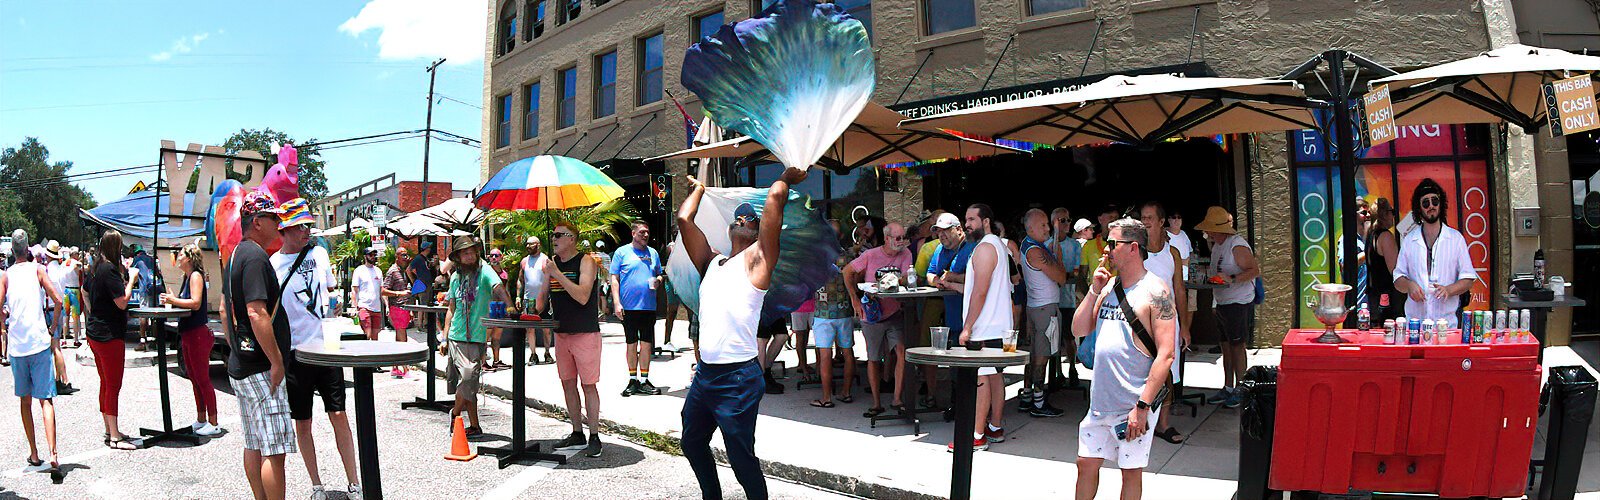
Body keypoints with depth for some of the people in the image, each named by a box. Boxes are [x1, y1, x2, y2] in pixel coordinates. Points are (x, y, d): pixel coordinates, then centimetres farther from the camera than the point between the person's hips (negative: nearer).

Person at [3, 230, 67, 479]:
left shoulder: (6, 275, 5)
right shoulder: (37, 269, 1)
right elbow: (58, 300, -10)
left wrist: (7, 319, 15)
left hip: (16, 344, 2)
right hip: (39, 341, -2)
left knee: (25, 400, 15)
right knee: (46, 400, -5)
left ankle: (34, 454, 20)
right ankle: (53, 454, -18)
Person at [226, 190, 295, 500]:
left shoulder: (237, 254, 16)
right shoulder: (256, 257, -17)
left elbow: (228, 312, 24)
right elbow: (257, 314, -25)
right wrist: (277, 361, -20)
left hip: (240, 366, 11)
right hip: (261, 368, -11)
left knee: (254, 445, 15)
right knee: (274, 450, -7)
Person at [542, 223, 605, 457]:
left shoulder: (586, 262, -10)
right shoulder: (553, 262, 11)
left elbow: (583, 297, -22)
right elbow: (545, 293, 21)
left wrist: (557, 274, -23)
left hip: (585, 332, -7)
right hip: (561, 332, 7)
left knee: (588, 385, -3)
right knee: (568, 384, 10)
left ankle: (594, 437, 4)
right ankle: (577, 435, 20)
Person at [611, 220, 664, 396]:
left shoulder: (653, 253, 13)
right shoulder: (622, 252, 1)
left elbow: (659, 274, 22)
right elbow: (614, 279, -1)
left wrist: (658, 280, -3)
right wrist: (617, 303, -10)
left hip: (649, 306, 3)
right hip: (629, 307, -3)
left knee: (646, 343, 5)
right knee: (631, 343, 5)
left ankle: (644, 381, 13)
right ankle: (633, 380, 15)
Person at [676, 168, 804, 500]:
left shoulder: (757, 258, -2)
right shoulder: (711, 262, 15)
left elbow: (775, 196, -10)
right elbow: (684, 218, 15)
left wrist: (785, 180, 9)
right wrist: (699, 188, 28)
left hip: (738, 377, -7)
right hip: (704, 373, 7)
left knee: (740, 455, -4)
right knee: (692, 442, 20)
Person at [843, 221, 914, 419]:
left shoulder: (906, 255, -5)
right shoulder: (871, 255, -9)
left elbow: (904, 281, -13)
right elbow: (847, 272, -1)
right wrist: (855, 299, -6)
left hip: (894, 314, 1)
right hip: (871, 314, -1)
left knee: (901, 351, -18)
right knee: (873, 359, 9)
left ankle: (897, 399, -8)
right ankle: (877, 403, 20)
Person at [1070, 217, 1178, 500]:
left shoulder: (1155, 291, -11)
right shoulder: (1109, 287, 11)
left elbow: (1165, 355, -16)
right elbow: (1079, 330, 11)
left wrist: (1143, 406, -20)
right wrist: (1094, 291, -1)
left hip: (1134, 403, -6)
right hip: (1101, 400, 6)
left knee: (1131, 472, 5)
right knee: (1086, 463, 11)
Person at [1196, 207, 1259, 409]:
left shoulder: (1237, 246, -16)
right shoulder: (1217, 245, 14)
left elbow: (1255, 270, -20)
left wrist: (1232, 279, -28)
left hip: (1238, 302, -9)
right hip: (1221, 303, 9)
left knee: (1238, 346, -3)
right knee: (1226, 346, 12)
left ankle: (1240, 390, 5)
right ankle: (1228, 389, 20)